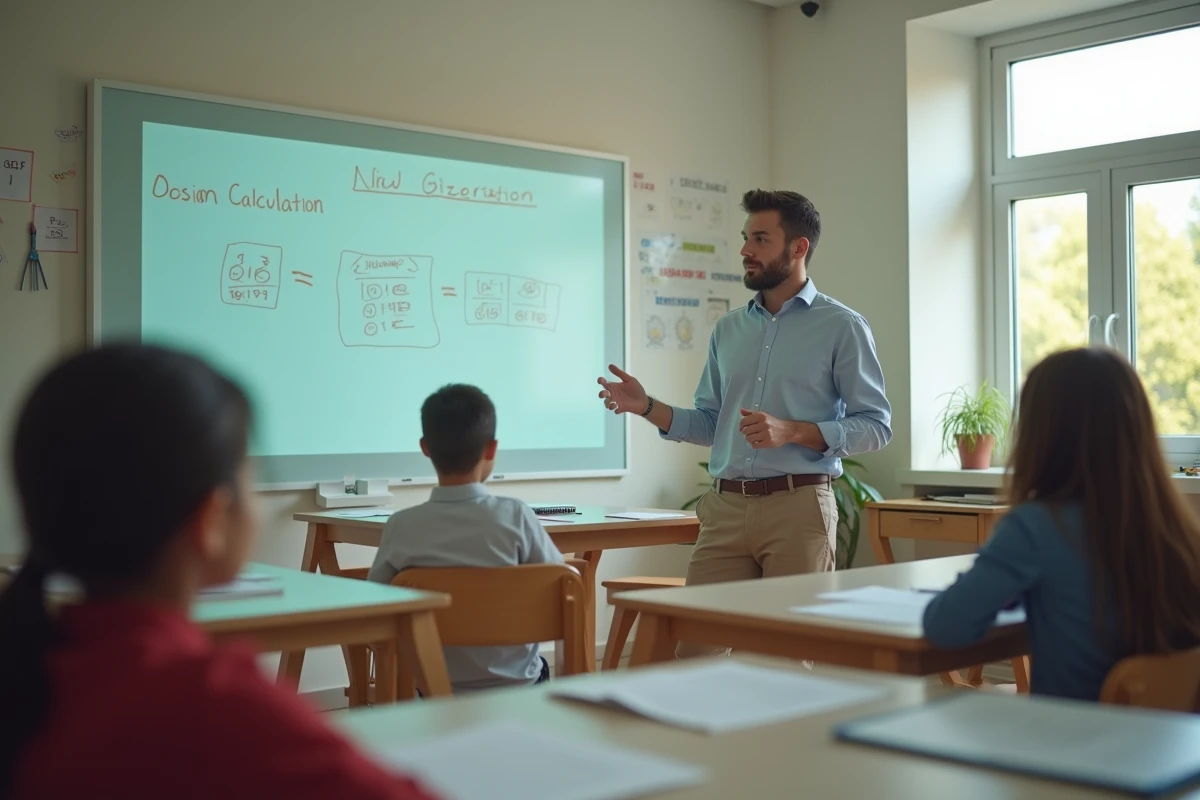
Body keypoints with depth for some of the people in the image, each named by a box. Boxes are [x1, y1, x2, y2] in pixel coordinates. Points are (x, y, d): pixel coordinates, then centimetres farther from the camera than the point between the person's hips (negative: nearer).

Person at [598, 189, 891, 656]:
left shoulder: (842, 328, -1)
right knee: (695, 643, 2)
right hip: (726, 508, 5)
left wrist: (792, 431, -17)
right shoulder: (728, 329, 15)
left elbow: (875, 425, -5)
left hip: (797, 507, -4)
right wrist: (647, 408, 0)